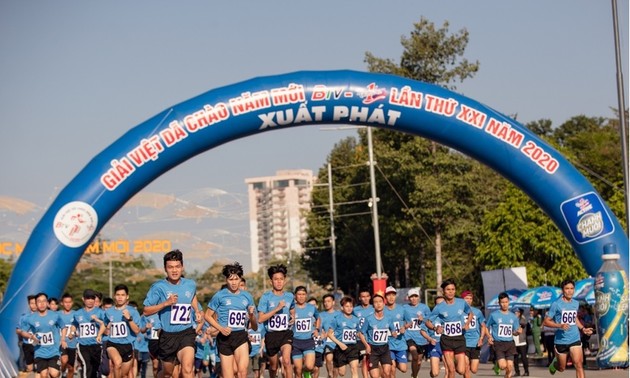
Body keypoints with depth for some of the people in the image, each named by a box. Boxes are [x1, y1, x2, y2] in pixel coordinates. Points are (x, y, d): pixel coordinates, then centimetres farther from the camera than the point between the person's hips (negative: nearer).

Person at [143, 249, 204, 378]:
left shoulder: (191, 285, 3)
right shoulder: (158, 287, -9)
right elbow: (146, 311, -11)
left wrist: (197, 313, 15)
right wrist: (166, 303, -21)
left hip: (187, 333, 0)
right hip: (167, 335, 0)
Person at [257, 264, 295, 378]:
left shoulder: (289, 296, 5)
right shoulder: (266, 297, -6)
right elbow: (260, 319, -12)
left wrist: (293, 317, 5)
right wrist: (277, 308, -19)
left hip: (286, 333, 1)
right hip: (271, 334, -1)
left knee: (286, 361, -24)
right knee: (273, 366, 14)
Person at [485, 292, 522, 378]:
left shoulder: (513, 316, 10)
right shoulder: (494, 315, 0)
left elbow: (514, 332, 16)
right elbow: (486, 327, 9)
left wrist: (518, 331, -7)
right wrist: (489, 337, -8)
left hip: (509, 344, 3)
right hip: (498, 343, -3)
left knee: (510, 367, -5)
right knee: (503, 366, -18)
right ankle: (497, 364, 17)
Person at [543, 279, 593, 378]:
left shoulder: (576, 303, 6)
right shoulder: (556, 304, -10)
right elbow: (546, 321, -10)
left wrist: (583, 329, 11)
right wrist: (560, 325, -25)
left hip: (575, 339, 3)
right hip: (561, 340, -3)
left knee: (578, 364, -15)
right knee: (562, 368, 14)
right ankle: (554, 362, 50)